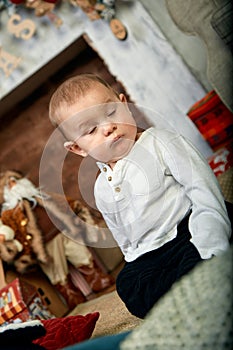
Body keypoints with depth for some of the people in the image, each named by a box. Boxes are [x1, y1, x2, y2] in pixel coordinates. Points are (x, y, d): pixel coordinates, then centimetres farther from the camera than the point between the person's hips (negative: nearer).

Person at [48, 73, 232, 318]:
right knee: (129, 286, -23)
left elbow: (205, 192, -11)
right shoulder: (102, 190, 13)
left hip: (191, 234, -5)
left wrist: (212, 251, -20)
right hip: (150, 258, 6)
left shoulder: (160, 142, -3)